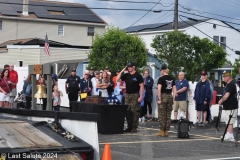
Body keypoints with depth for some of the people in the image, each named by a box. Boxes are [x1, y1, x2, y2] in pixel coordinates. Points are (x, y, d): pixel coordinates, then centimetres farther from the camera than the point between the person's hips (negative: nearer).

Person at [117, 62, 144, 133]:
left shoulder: (138, 75, -4)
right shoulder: (126, 75, 12)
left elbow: (141, 86, -7)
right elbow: (117, 79, 8)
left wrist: (141, 96, -15)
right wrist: (121, 71, 0)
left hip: (135, 95, -6)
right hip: (127, 95, 6)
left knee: (135, 112, -5)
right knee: (127, 111, 7)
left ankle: (134, 128, 1)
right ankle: (129, 127, 16)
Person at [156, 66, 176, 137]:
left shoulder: (161, 78, -8)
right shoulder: (172, 79, 9)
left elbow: (159, 89, -16)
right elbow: (174, 90, 8)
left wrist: (159, 99, -13)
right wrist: (173, 98, 12)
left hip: (163, 97, -5)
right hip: (170, 97, 5)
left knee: (162, 115, 1)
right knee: (168, 115, 8)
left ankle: (162, 131, 1)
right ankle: (166, 131, 10)